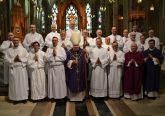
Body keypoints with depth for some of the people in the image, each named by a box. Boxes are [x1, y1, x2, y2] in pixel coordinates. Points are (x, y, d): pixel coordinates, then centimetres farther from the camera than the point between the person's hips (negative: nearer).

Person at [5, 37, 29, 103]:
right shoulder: (9, 50, 8)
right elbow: (6, 59, 0)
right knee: (14, 84, 3)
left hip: (22, 68, 0)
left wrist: (20, 59, -13)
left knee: (23, 83, 3)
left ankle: (24, 97, 12)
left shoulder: (23, 49, 6)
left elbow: (27, 58, 0)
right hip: (13, 69, 1)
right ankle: (15, 98, 13)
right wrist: (13, 60, -13)